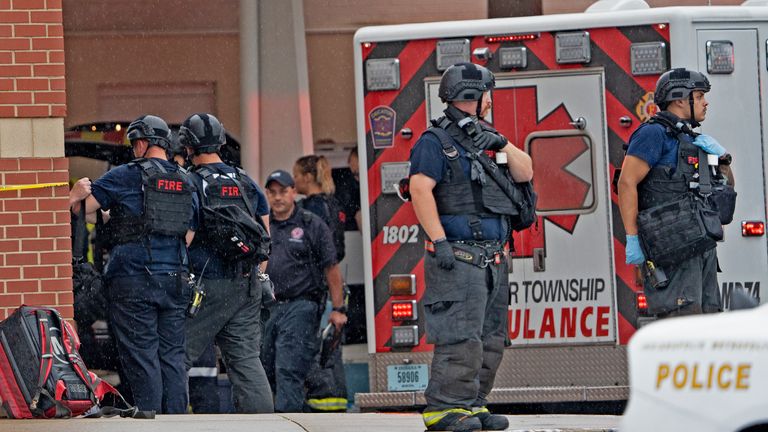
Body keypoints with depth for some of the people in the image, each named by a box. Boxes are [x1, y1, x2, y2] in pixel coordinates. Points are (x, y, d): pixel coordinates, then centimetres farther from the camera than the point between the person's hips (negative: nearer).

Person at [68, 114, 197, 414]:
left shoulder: (126, 176, -5)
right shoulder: (187, 184, 13)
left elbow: (79, 206, -3)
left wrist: (79, 191, 18)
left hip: (134, 280, -5)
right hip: (174, 281, 5)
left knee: (141, 356, -5)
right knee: (172, 355, 8)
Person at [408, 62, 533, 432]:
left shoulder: (486, 139, 19)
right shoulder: (436, 142, -6)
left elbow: (525, 173, 16)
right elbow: (421, 190, -16)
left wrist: (502, 144, -1)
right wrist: (439, 241, -22)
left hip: (493, 259, 9)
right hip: (458, 256, -9)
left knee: (490, 339, 10)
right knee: (461, 337, -14)